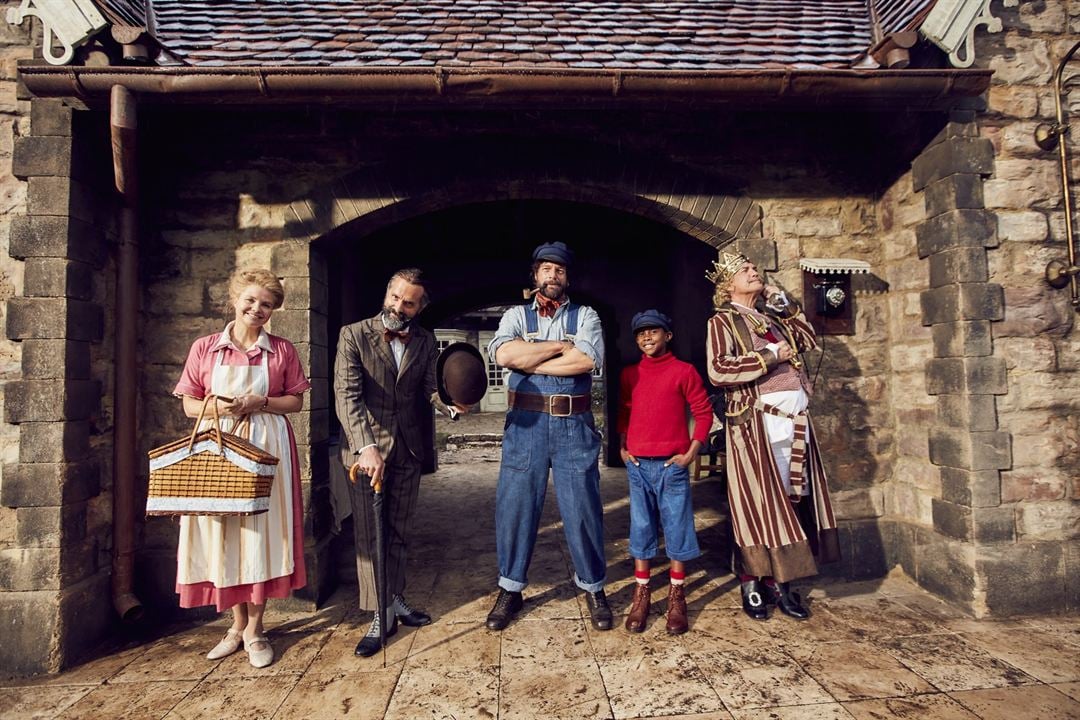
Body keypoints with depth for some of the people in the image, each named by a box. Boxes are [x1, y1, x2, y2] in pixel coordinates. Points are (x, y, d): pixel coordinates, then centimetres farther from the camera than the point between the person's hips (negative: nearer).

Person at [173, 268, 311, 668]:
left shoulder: (282, 350, 4)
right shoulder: (204, 348, 6)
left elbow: (296, 401, 5)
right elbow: (188, 404, 7)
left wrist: (260, 403, -11)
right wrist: (216, 406, -12)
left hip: (266, 449, -1)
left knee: (260, 531, 1)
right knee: (222, 533, 5)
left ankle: (254, 629, 16)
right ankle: (238, 624, 24)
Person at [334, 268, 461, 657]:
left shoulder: (426, 341, 2)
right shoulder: (354, 335, -10)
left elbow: (430, 388, 1)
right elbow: (347, 395, -18)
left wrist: (451, 404, -23)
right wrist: (366, 447, -30)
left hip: (407, 449, 4)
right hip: (365, 447, -3)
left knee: (399, 532, 15)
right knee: (369, 534, 2)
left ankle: (396, 601, 30)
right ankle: (380, 617, 15)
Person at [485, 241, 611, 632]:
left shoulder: (585, 316, 8)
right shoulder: (516, 316, 10)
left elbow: (588, 360, -13)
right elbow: (504, 353, -12)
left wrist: (529, 362, -10)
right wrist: (561, 346, -9)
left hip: (574, 426, 0)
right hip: (525, 423, 1)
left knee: (583, 507, 5)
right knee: (515, 506, 6)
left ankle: (593, 587, 26)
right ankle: (510, 589, 25)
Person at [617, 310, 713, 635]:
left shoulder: (684, 371, -3)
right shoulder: (629, 374, 8)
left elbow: (704, 412, -1)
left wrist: (691, 452, -7)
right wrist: (622, 447, 9)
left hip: (672, 463, -3)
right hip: (637, 464, 3)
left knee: (677, 527, 5)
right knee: (641, 528, 9)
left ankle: (676, 598, 19)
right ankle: (641, 595, 21)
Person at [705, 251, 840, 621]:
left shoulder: (773, 317, 20)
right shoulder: (723, 321, -1)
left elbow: (809, 339, 22)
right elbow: (718, 371, -15)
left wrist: (785, 304, 15)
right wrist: (770, 356, -12)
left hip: (794, 420, 7)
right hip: (757, 423, -6)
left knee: (792, 499, 8)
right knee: (759, 501, -2)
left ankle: (780, 582, 18)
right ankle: (752, 584, 11)